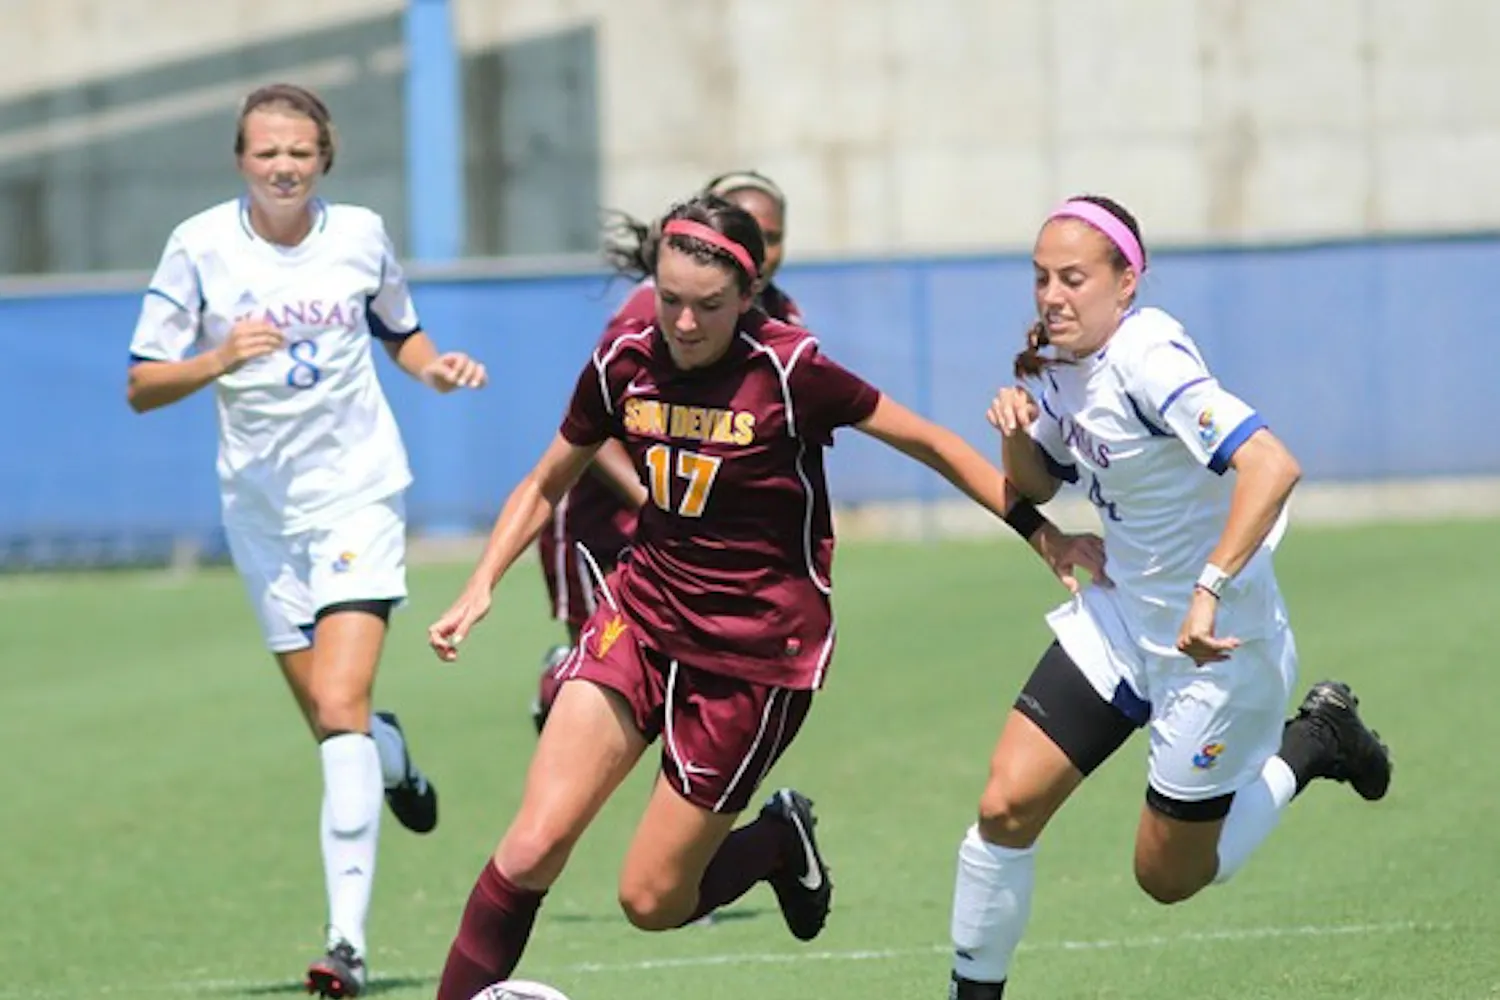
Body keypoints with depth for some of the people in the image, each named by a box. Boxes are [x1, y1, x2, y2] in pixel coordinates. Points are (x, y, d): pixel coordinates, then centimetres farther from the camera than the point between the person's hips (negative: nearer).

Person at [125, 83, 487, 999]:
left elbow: (401, 331, 19)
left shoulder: (361, 235, 0)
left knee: (340, 711, -15)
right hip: (262, 507, 2)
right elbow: (142, 387, -4)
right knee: (331, 717, 7)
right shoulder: (200, 246, -4)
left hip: (360, 492, -2)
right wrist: (219, 358, -22)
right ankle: (393, 755, 46)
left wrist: (437, 368, -2)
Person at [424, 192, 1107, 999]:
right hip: (643, 613, 4)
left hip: (758, 651, -3)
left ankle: (780, 841, 29)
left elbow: (928, 443, -6)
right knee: (534, 846, -15)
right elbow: (546, 485, 11)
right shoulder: (625, 360, -4)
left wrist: (1035, 525, -8)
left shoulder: (789, 370, -17)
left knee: (651, 900, 0)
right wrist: (480, 590, 2)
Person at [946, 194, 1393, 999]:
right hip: (1121, 618, 7)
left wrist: (1210, 591, -42)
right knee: (1006, 805, -6)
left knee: (1170, 878, 8)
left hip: (1214, 646, -7)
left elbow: (1271, 466, -38)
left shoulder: (1147, 362, -26)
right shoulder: (1060, 365, -1)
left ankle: (1310, 745, 28)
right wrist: (1015, 432, -6)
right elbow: (1035, 485, 16)